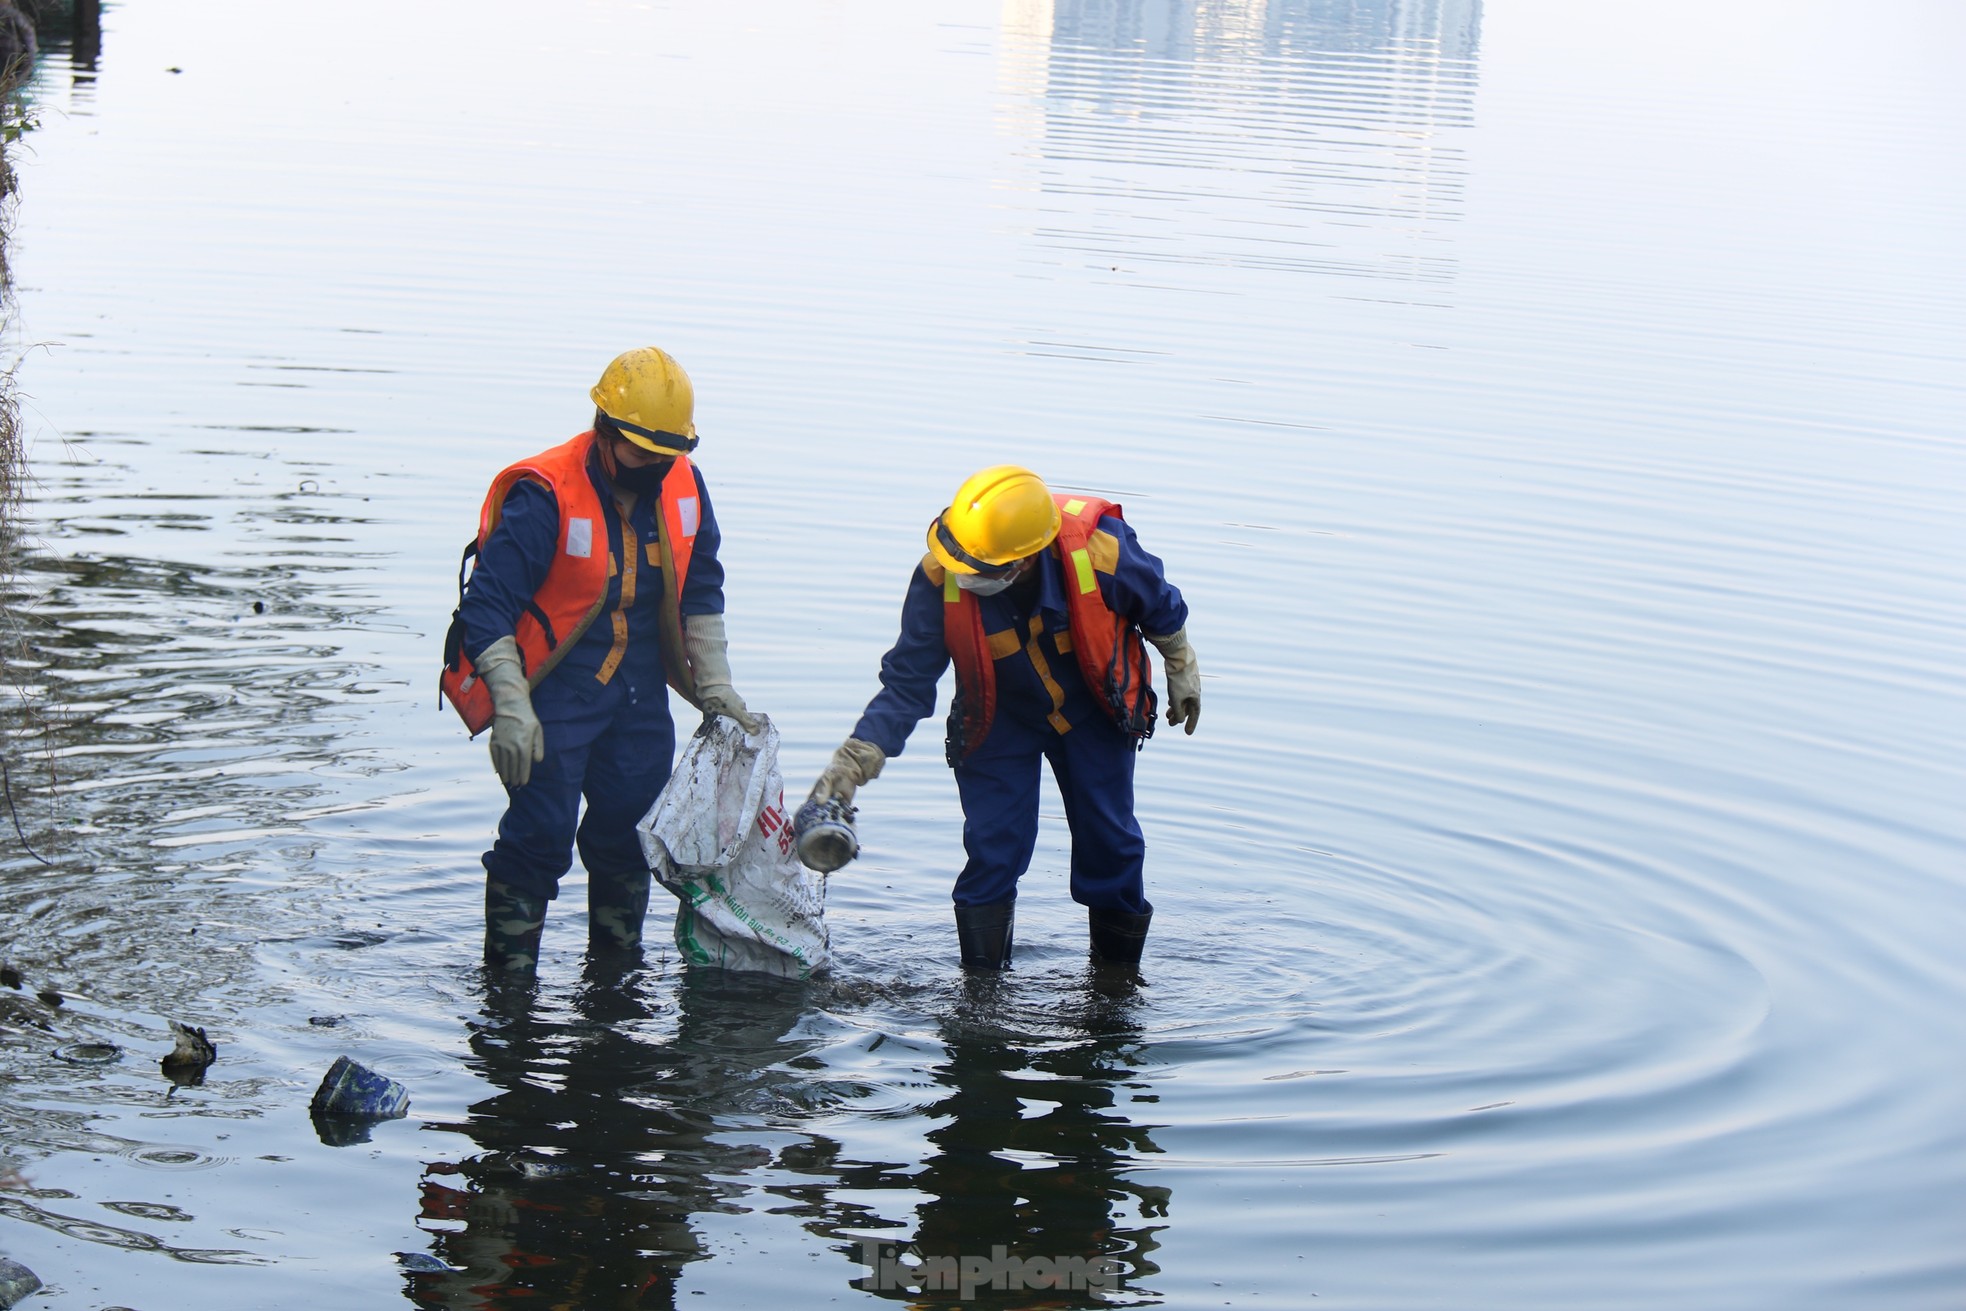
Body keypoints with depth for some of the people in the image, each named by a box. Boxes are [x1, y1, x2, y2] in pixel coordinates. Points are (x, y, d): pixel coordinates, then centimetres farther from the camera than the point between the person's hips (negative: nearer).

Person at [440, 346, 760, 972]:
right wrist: (511, 708, -27)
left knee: (633, 830, 12)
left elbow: (700, 591, 13)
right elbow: (486, 605, -21)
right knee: (541, 836, -9)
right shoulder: (545, 496, -21)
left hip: (639, 691, 6)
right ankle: (507, 980, 2)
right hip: (553, 694, -6)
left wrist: (714, 685, 10)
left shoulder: (684, 486, -1)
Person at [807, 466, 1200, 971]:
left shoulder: (1100, 548, -33)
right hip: (1000, 721, 0)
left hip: (1094, 713, 0)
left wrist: (1182, 672, 6)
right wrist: (855, 759, -32)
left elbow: (1158, 606, -10)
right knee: (993, 849, -6)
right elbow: (907, 680, -23)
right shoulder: (940, 578, -31)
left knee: (1109, 843, 5)